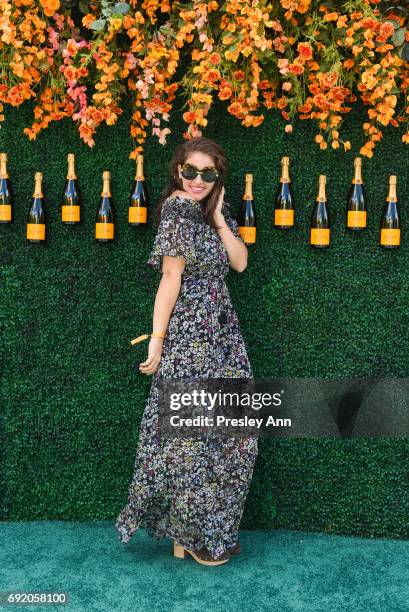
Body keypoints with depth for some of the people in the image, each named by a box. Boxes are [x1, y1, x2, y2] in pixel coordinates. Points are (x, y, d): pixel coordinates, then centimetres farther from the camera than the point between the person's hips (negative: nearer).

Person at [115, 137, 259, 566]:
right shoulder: (178, 211, -11)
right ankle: (193, 535, 19)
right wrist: (156, 340, -15)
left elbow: (240, 262, 5)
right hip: (189, 336, -9)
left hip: (220, 333, 9)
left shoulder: (212, 212, 13)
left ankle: (209, 528, 29)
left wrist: (219, 218, -2)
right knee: (192, 431, 1)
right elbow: (170, 279, -15)